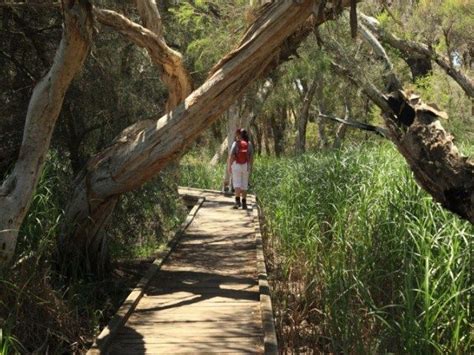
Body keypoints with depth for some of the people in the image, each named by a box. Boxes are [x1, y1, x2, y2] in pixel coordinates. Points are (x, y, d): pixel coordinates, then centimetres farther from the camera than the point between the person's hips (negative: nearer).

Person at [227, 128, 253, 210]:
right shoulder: (249, 144, 0)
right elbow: (251, 157, 0)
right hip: (246, 166, 3)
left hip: (236, 165, -3)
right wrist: (250, 167, 8)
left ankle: (237, 201, -19)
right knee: (244, 184, 11)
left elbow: (231, 156, -12)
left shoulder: (236, 143, -8)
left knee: (237, 184, -2)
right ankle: (244, 203, 12)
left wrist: (229, 167, -5)